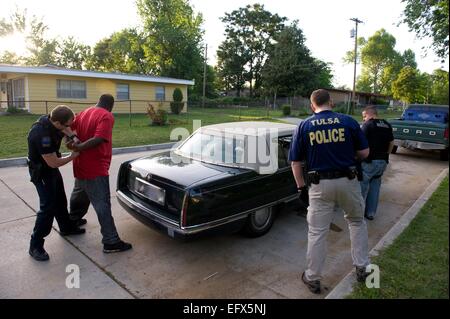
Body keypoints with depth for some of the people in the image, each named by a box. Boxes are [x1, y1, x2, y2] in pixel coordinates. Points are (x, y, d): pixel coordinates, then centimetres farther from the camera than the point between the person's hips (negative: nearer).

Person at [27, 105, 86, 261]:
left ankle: (67, 228, 39)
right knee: (48, 207, -8)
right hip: (41, 171, -9)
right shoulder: (42, 134, -36)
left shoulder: (51, 121, -11)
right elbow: (53, 162, -28)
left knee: (60, 200, 20)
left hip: (51, 168, 9)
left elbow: (64, 131, 14)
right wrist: (73, 156, -15)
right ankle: (35, 246, 4)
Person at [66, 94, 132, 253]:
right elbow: (98, 139, -24)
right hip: (95, 168, -9)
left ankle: (73, 220, 50)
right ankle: (111, 242, -4)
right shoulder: (107, 116, -13)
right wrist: (78, 147, -17)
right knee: (102, 204, -8)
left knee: (79, 194, 29)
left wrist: (74, 139, -11)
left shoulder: (84, 112, 11)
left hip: (81, 166, 9)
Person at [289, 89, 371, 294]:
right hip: (348, 181, 1)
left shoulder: (304, 126, -2)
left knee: (317, 232, 9)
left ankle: (313, 279, 22)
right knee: (357, 222, 26)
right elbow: (364, 153, 4)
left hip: (320, 186, -1)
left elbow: (295, 162, -1)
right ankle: (361, 268, 33)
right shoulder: (349, 122, -1)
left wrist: (301, 186, 11)